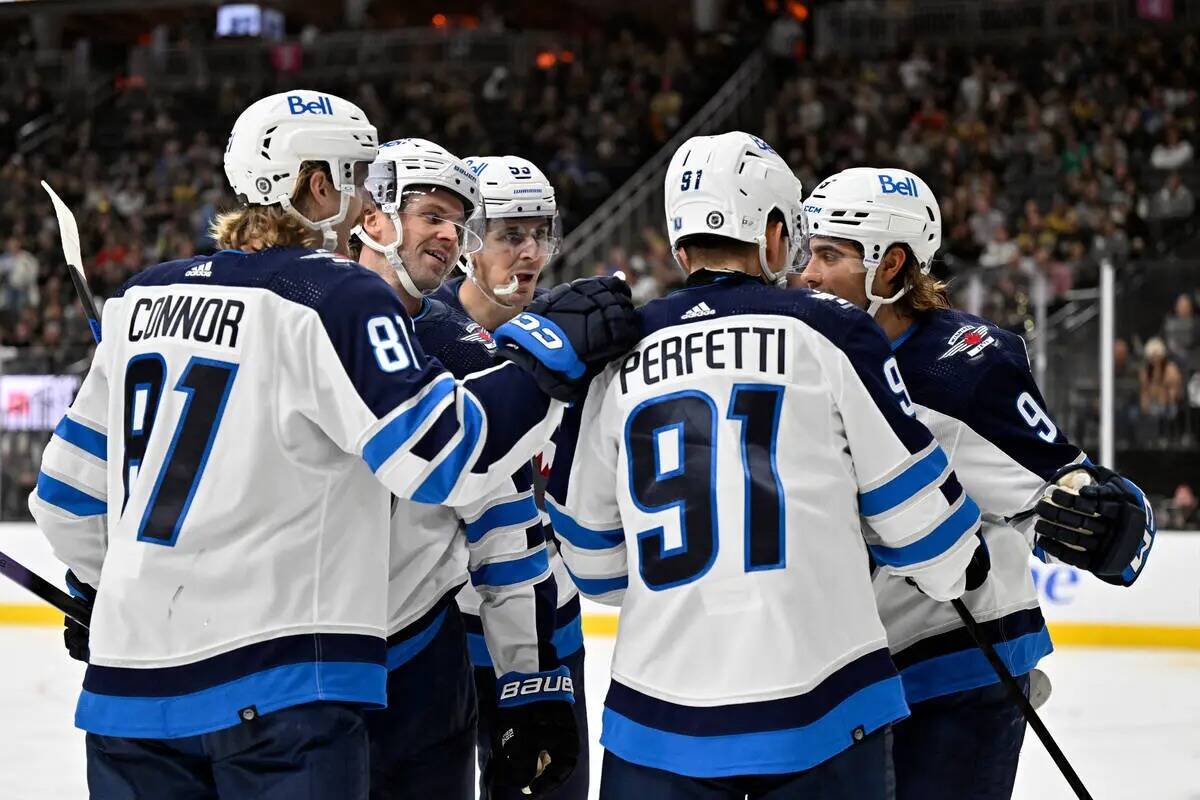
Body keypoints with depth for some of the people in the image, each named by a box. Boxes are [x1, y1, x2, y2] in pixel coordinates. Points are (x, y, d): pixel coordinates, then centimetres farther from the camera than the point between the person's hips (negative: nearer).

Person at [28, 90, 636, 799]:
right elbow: (441, 453, -18)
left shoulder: (147, 297, 13)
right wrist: (553, 346, -8)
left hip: (129, 679, 7)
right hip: (279, 680, -6)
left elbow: (68, 486, 19)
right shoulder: (340, 296, -8)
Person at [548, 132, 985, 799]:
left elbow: (593, 557, 15)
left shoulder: (614, 358, 8)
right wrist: (963, 564, 23)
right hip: (819, 713, -2)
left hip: (659, 715, 2)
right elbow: (912, 503, 1)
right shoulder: (827, 333, -2)